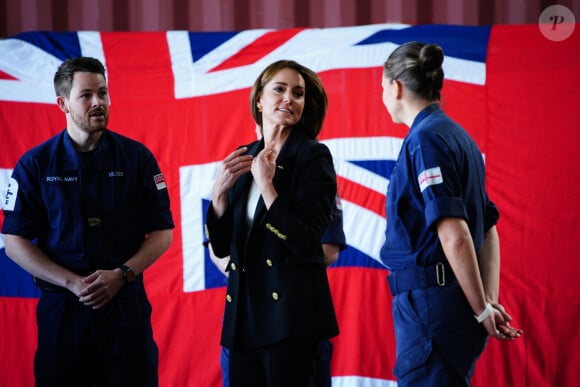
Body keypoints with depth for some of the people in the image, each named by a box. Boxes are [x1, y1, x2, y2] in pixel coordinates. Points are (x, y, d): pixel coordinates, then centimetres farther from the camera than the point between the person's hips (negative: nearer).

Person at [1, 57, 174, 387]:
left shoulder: (136, 157, 2)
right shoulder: (36, 164, 0)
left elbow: (162, 232, 3)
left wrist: (122, 274, -13)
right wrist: (73, 283, -13)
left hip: (126, 305, 0)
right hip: (61, 308, 0)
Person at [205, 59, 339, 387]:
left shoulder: (313, 156, -5)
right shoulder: (243, 158, 12)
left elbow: (304, 241, -14)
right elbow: (221, 246, 10)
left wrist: (266, 183, -16)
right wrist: (220, 190, -4)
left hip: (291, 306, -5)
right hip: (244, 305, 6)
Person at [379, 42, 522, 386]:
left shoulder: (424, 140, -12)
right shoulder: (458, 136, 15)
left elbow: (454, 234, -19)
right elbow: (488, 229, 15)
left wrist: (483, 309, -13)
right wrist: (491, 303, 10)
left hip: (430, 303, -9)